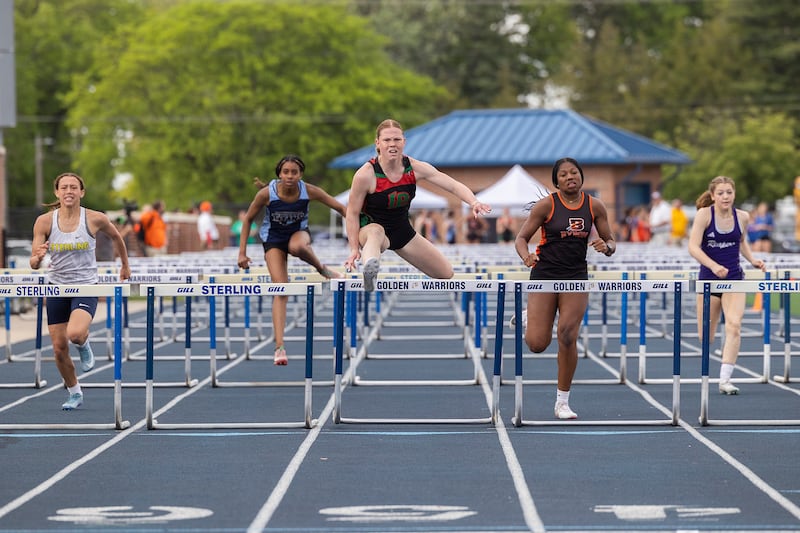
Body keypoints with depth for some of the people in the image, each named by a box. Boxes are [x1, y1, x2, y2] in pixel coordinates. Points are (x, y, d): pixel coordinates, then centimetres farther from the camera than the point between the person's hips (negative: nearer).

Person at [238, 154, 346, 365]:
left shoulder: (309, 191, -22)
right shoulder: (266, 193, -24)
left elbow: (340, 208, -13)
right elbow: (248, 219, -9)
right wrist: (242, 252, -11)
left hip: (299, 232, 0)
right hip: (273, 239, 0)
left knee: (296, 247, -40)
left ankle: (322, 268, -7)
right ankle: (279, 346, -14)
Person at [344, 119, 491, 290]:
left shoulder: (415, 168, -12)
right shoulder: (365, 175, -24)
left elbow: (453, 185, -17)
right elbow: (352, 213, -14)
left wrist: (474, 202, -36)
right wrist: (354, 248, -19)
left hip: (402, 231, 6)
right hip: (370, 229, -6)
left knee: (446, 273, 3)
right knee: (377, 232, -46)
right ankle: (369, 270, -78)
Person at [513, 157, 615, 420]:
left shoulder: (595, 206, 1)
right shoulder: (546, 205, -7)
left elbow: (611, 243, 8)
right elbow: (521, 237, -4)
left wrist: (606, 246, -16)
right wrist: (526, 256, -26)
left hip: (576, 277, 2)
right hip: (545, 274, -2)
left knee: (568, 337, -10)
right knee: (537, 344, -6)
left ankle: (563, 401, 4)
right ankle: (527, 318, 33)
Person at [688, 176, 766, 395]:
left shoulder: (742, 217, -1)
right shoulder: (704, 214, -11)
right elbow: (693, 247, -18)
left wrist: (753, 260, 3)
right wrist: (714, 266, -31)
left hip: (734, 279, 2)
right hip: (709, 278, -2)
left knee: (734, 325, -20)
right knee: (706, 337, 6)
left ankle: (725, 380, -20)